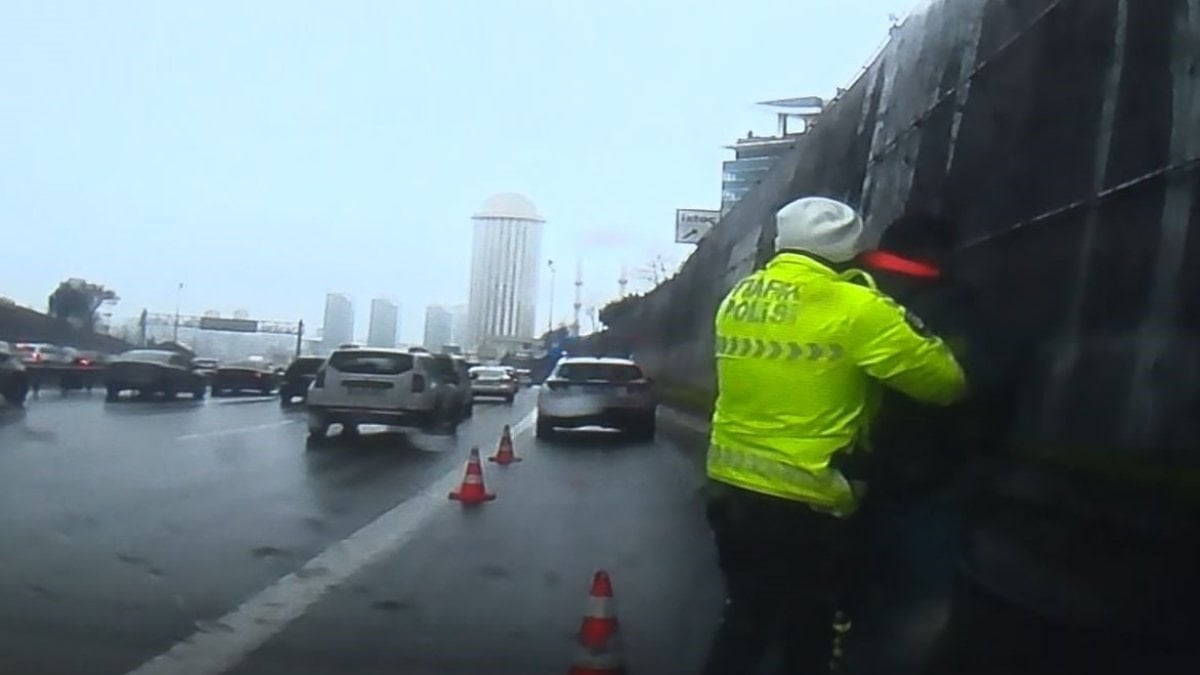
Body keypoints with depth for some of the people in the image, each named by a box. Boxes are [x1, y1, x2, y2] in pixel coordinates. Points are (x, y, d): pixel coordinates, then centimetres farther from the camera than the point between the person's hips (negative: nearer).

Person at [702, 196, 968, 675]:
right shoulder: (856, 310, -12)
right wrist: (914, 333, 15)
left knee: (744, 622, 22)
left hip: (729, 490, 6)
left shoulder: (737, 299, 6)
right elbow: (946, 384, -5)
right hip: (802, 507, -6)